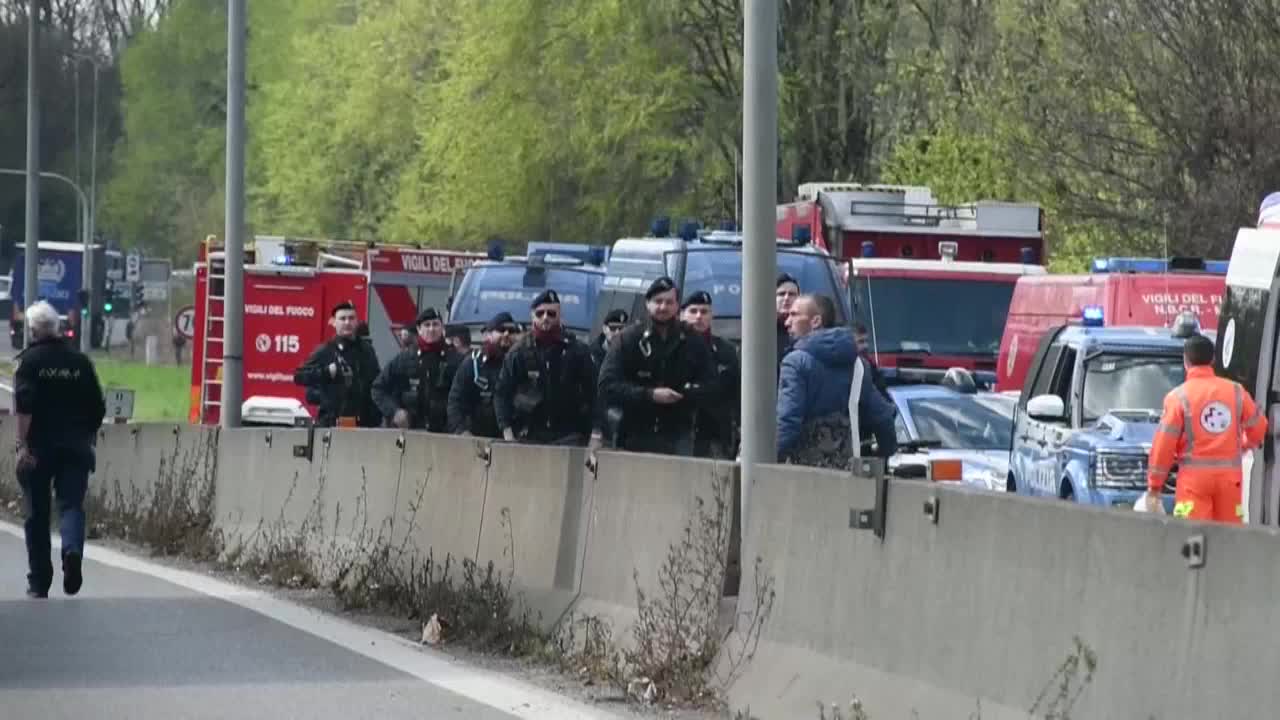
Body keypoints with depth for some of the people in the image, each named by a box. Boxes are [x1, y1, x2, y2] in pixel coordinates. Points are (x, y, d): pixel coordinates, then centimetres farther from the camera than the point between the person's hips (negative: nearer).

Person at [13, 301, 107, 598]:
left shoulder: (30, 360, -4)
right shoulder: (80, 361, 8)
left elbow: (24, 406, -15)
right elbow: (98, 408, 9)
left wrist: (23, 445, -17)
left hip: (39, 448, -2)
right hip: (75, 448, 2)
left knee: (37, 514, 7)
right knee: (71, 504, -1)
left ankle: (39, 582, 11)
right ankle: (72, 551, -32)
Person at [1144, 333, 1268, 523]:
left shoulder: (1179, 396, -5)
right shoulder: (1236, 391, 4)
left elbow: (1164, 444, -6)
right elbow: (1258, 428, 14)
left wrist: (1154, 486, 1)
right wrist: (1244, 446, 37)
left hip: (1195, 474, -3)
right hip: (1229, 475, 3)